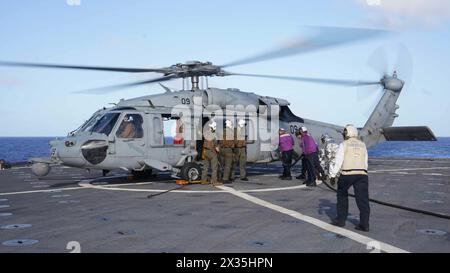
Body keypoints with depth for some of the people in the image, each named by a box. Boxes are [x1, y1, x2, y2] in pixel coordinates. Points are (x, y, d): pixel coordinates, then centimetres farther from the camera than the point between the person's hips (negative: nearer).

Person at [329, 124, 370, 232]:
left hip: (347, 174, -3)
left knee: (342, 195, 17)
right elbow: (365, 162, 16)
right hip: (362, 174, 3)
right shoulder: (362, 145, 15)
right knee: (362, 199, 1)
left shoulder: (344, 145, 2)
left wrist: (333, 175, 3)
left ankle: (341, 219, 20)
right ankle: (364, 224, -4)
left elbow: (338, 161, -3)